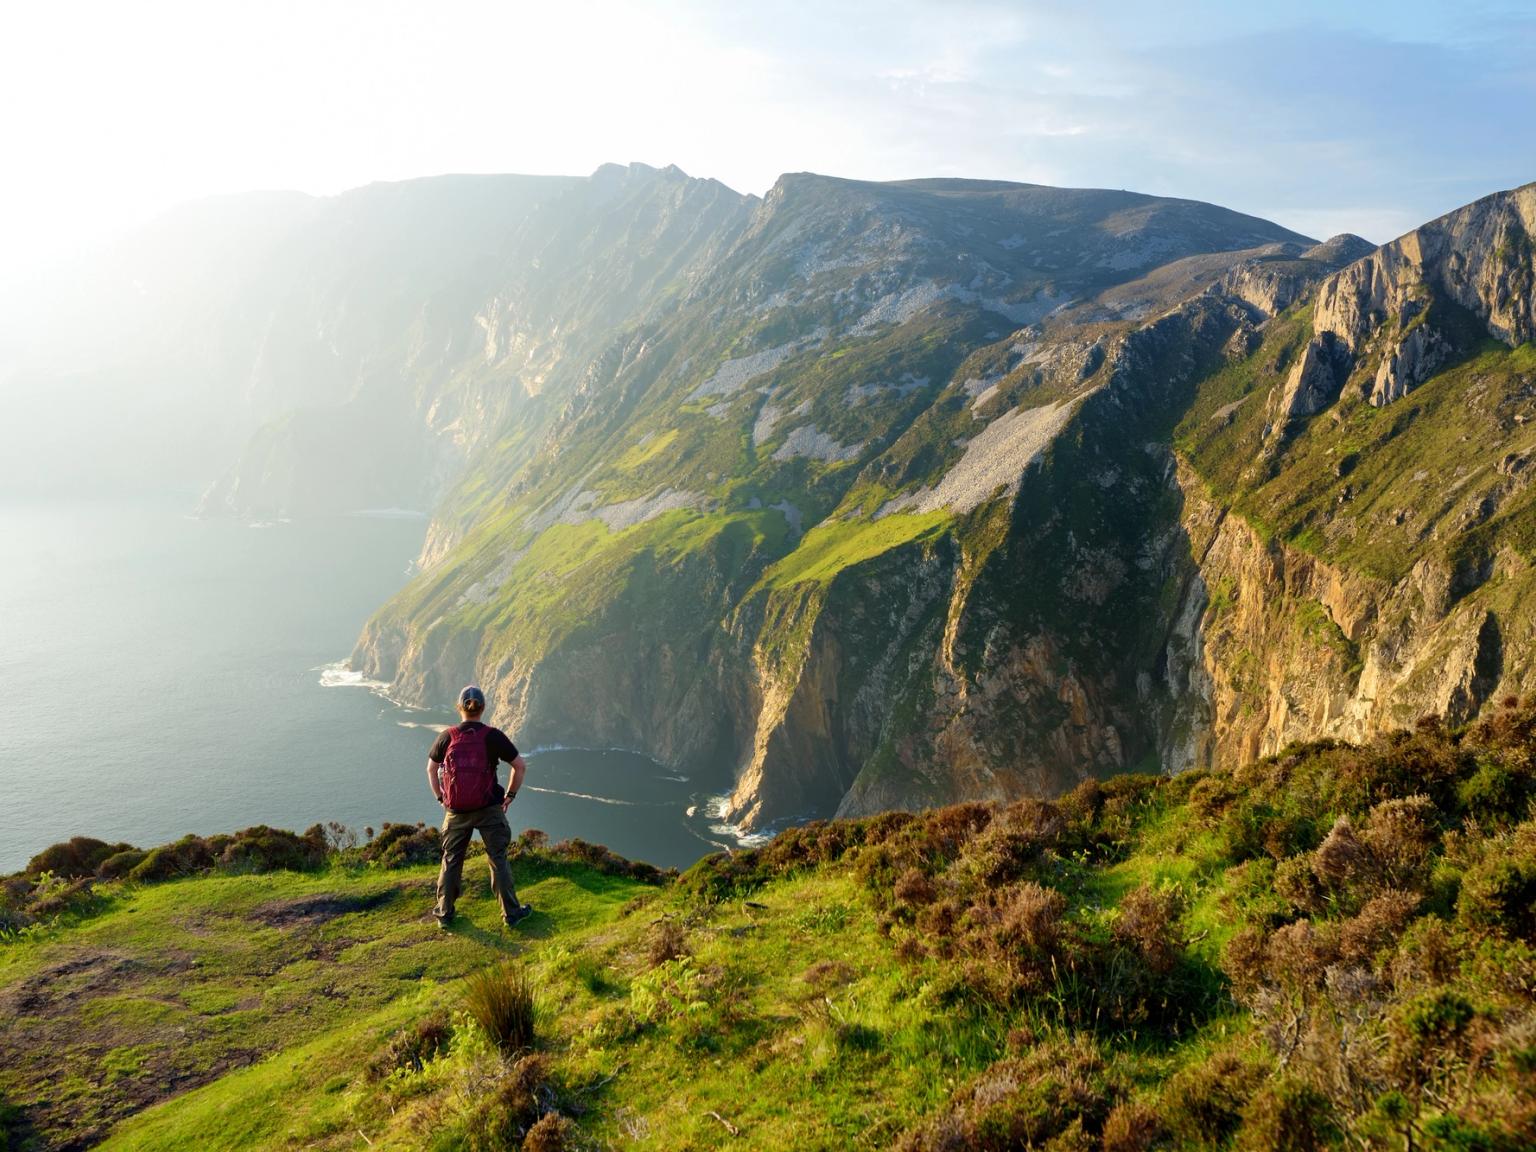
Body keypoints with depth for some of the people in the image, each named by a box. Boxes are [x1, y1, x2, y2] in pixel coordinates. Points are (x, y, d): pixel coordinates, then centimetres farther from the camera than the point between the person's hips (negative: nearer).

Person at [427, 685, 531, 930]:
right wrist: (510, 796, 4)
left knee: (450, 861, 16)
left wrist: (441, 797, 16)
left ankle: (444, 912, 27)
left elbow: (431, 769, 9)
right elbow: (520, 766, -7)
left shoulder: (447, 737, -5)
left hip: (456, 811, 2)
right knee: (498, 859, 9)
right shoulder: (493, 736, -11)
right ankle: (511, 912, 15)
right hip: (490, 809, -2)